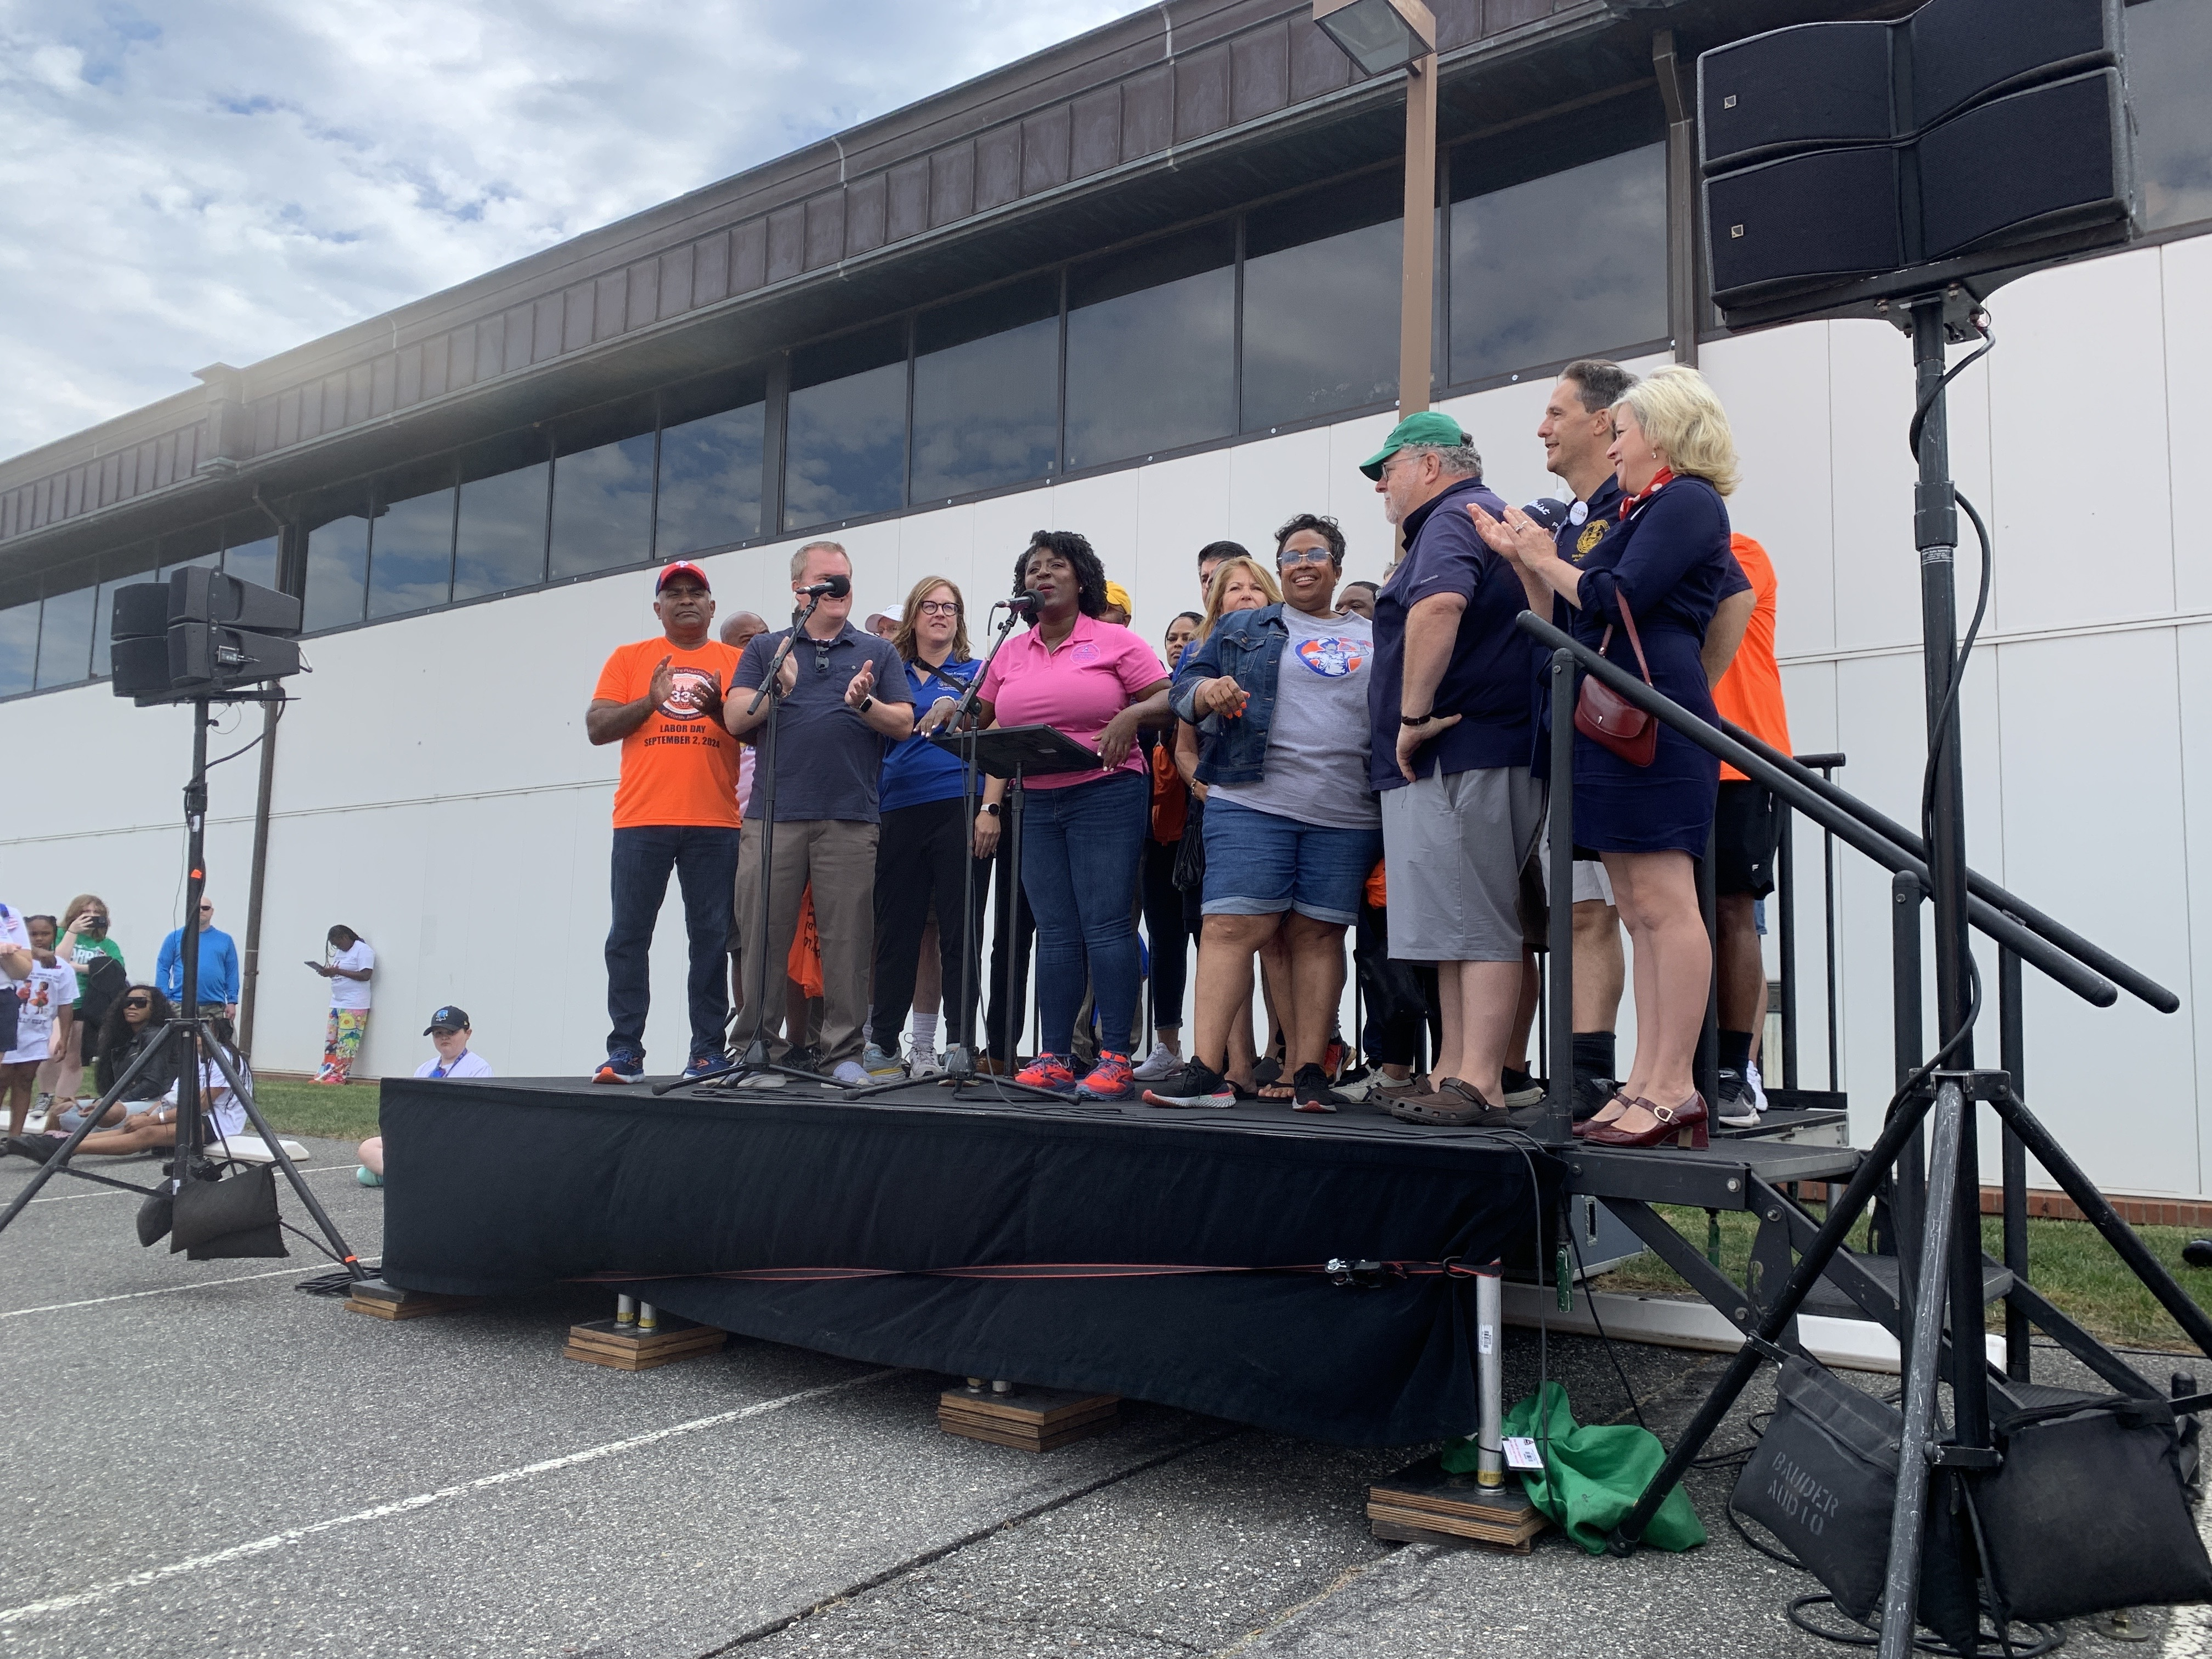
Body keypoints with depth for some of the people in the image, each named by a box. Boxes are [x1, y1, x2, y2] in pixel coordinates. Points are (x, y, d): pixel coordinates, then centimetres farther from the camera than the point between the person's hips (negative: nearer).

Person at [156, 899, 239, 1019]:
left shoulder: (225, 940, 12)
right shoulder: (175, 937, 8)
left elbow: (232, 973, 10)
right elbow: (163, 969, 6)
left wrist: (232, 1002, 2)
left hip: (214, 1008, 1)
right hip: (180, 1006, -1)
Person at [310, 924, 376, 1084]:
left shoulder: (363, 950, -9)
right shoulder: (340, 952, 18)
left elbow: (366, 975, -19)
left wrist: (338, 971, -19)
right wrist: (328, 972, -1)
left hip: (354, 1006, -9)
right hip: (337, 1003, 9)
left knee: (346, 1042, -8)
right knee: (331, 1041, 7)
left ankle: (338, 1076, -6)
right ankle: (325, 1075, 8)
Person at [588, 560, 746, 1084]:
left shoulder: (736, 662, 12)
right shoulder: (629, 658, 13)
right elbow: (596, 727, 6)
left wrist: (719, 708, -12)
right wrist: (649, 702, -9)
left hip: (715, 824, 0)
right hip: (641, 821, 0)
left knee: (712, 937, -1)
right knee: (629, 936, -1)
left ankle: (709, 1051, 3)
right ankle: (624, 1052, 3)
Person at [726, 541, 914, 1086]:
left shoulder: (879, 653, 16)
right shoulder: (767, 649, 16)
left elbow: (904, 725, 7)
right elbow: (736, 719, 5)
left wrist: (864, 703, -11)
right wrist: (778, 689, -13)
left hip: (851, 819, 0)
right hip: (776, 813, 0)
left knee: (847, 938, -2)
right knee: (763, 934, 1)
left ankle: (844, 1053, 5)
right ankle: (754, 1047, 10)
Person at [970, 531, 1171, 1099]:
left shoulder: (1115, 642, 1)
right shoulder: (1010, 653, 14)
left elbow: (1169, 700, -2)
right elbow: (996, 738, 17)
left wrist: (1132, 715, -22)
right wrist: (990, 806, 9)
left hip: (1107, 798, -5)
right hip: (1037, 805, 5)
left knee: (1106, 926, -9)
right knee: (1055, 933, 6)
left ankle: (1115, 1060, -5)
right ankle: (1053, 1060, 9)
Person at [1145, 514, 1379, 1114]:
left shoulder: (1374, 640, 19)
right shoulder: (1242, 629, 16)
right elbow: (1183, 691, 10)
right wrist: (1207, 691, -12)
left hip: (1347, 816, 2)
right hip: (1253, 801, -1)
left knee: (1320, 934, 2)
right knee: (1233, 926, -10)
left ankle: (1309, 1072, 7)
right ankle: (1207, 1070, -11)